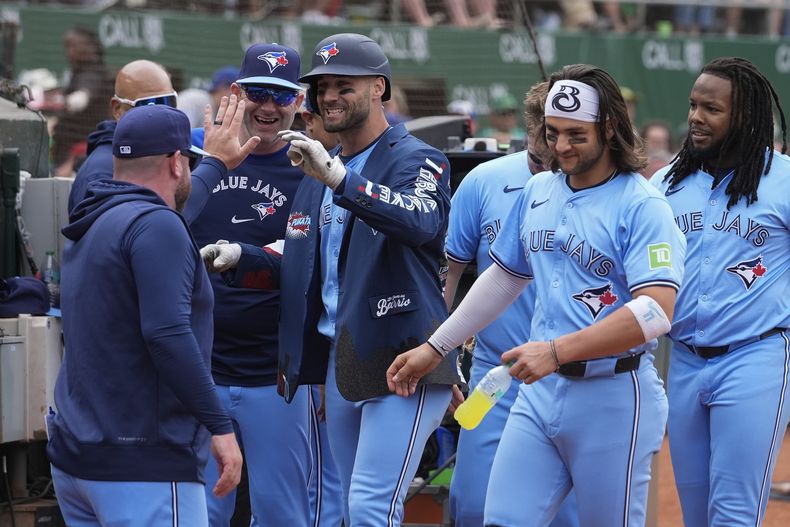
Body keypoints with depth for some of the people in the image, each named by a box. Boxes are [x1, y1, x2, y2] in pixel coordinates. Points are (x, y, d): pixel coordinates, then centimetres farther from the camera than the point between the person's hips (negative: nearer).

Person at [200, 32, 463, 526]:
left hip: (400, 360, -8)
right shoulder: (320, 168, 18)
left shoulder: (416, 160, -7)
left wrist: (339, 178, -41)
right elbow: (303, 266, 24)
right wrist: (239, 257, 4)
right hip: (338, 361, 8)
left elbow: (423, 222, -30)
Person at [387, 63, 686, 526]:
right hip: (539, 391, 6)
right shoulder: (538, 192, 11)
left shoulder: (642, 206, -12)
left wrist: (556, 351, -28)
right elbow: (504, 278, 25)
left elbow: (656, 311, -24)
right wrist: (435, 348, 22)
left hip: (614, 398, -6)